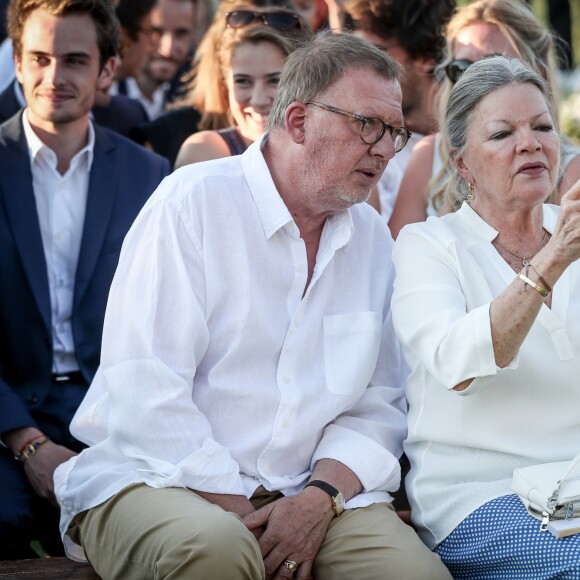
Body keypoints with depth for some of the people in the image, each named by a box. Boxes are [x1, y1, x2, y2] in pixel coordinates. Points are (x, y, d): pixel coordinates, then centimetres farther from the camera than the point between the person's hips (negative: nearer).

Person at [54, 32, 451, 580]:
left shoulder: (372, 237, 13)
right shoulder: (192, 200, -5)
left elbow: (377, 405, 9)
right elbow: (145, 390, -13)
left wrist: (321, 498, -10)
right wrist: (233, 510, -17)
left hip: (307, 495, 4)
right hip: (158, 476, -4)